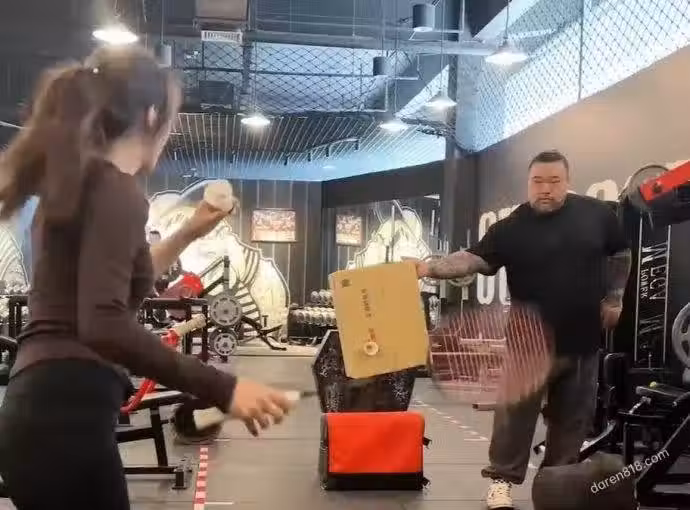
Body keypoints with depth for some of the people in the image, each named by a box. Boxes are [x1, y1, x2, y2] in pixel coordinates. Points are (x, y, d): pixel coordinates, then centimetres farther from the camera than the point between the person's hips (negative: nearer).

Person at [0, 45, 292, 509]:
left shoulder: (75, 182, 17)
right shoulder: (117, 191, -13)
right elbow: (103, 326, -27)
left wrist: (189, 234, 32)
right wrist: (223, 388, -30)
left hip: (46, 405, 10)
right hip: (66, 413, -10)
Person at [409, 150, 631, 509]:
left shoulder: (597, 214, 1)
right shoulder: (511, 228, -6)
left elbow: (620, 255, 15)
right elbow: (473, 259, -16)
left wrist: (614, 298, 8)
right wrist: (430, 268, -31)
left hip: (583, 341, 2)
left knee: (572, 416, 12)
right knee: (516, 413, 0)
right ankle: (502, 479, 13)